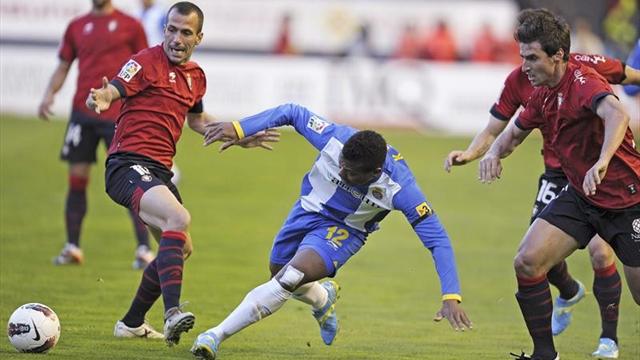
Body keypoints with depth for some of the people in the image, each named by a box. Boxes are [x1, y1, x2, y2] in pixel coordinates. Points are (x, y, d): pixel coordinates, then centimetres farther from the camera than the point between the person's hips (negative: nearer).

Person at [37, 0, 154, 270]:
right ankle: (72, 247, 14)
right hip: (82, 113, 4)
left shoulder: (130, 26, 2)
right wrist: (49, 94, -3)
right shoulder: (76, 27, 12)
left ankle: (144, 250, -3)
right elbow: (63, 67, 15)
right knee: (77, 177, 4)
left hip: (119, 115, -3)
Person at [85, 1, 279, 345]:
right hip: (129, 165, -9)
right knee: (179, 218, -32)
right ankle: (172, 313, -42)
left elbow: (197, 120, 33)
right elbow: (112, 91, -21)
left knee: (180, 248, 17)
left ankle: (131, 323, 31)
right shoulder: (148, 62, -8)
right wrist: (99, 99, -44)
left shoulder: (196, 76, 15)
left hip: (159, 171, 9)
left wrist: (241, 138, 29)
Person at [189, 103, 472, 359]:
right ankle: (324, 299, 56)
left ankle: (216, 336, -20)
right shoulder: (335, 138, -30)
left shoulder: (400, 188, -35)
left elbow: (438, 240, -30)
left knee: (289, 279, -26)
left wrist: (451, 297, -36)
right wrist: (239, 128, -21)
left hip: (343, 231, -4)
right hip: (307, 210, 4)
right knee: (279, 275, 22)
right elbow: (293, 113, -14)